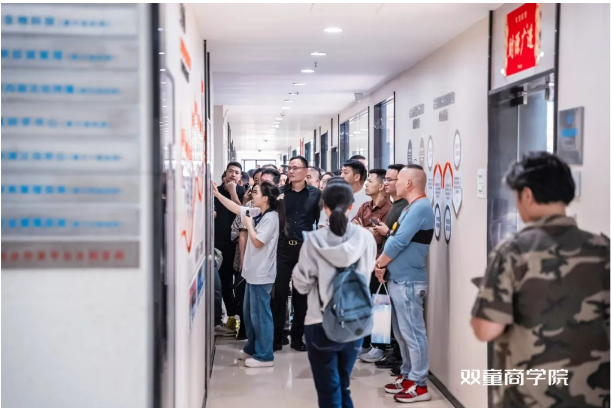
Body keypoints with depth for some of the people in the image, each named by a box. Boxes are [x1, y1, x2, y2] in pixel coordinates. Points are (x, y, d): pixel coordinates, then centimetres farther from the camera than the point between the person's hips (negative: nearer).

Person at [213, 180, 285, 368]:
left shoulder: (271, 217, -17)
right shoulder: (257, 212, 7)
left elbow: (258, 242, -19)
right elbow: (236, 208, 15)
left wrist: (248, 224, -10)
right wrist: (217, 194, 11)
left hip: (262, 274, -9)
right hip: (253, 271, 9)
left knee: (260, 314, -3)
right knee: (249, 313, 18)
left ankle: (264, 356, 5)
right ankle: (252, 348, 31)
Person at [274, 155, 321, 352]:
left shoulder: (316, 194, 3)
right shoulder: (280, 192, 6)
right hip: (283, 247, 0)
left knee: (302, 293, 8)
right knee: (279, 291, 1)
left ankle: (297, 336, 18)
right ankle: (277, 335, 11)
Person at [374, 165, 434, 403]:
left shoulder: (420, 207, -16)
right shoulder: (411, 208, 17)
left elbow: (399, 242, -21)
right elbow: (395, 240, 19)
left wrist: (379, 263, -8)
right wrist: (383, 265, 5)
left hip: (408, 281, -10)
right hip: (398, 279, 10)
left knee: (412, 333, -5)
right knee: (402, 333, 16)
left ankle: (419, 385, 1)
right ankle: (407, 376, 25)